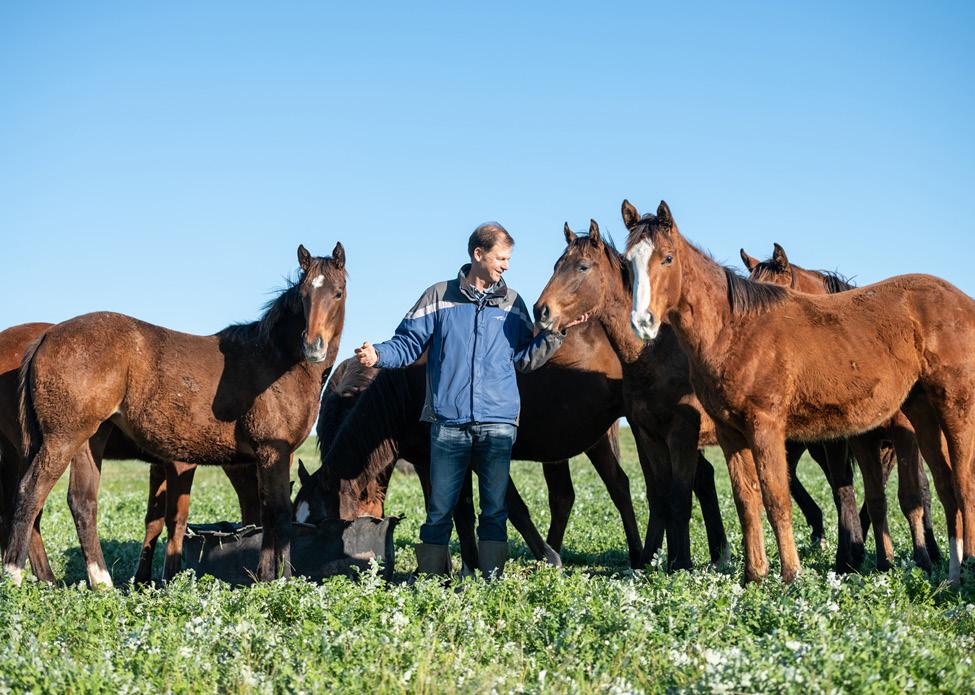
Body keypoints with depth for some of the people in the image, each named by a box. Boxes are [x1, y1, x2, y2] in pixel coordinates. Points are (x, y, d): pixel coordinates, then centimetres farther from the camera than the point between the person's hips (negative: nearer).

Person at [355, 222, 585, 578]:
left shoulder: (512, 303, 11)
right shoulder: (439, 297, 4)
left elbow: (525, 359, 12)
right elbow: (408, 343, 3)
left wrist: (556, 333, 1)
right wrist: (378, 354, -15)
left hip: (498, 423, 2)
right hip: (448, 422, -2)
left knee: (495, 509, 3)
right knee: (440, 508, 4)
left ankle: (492, 579, 10)